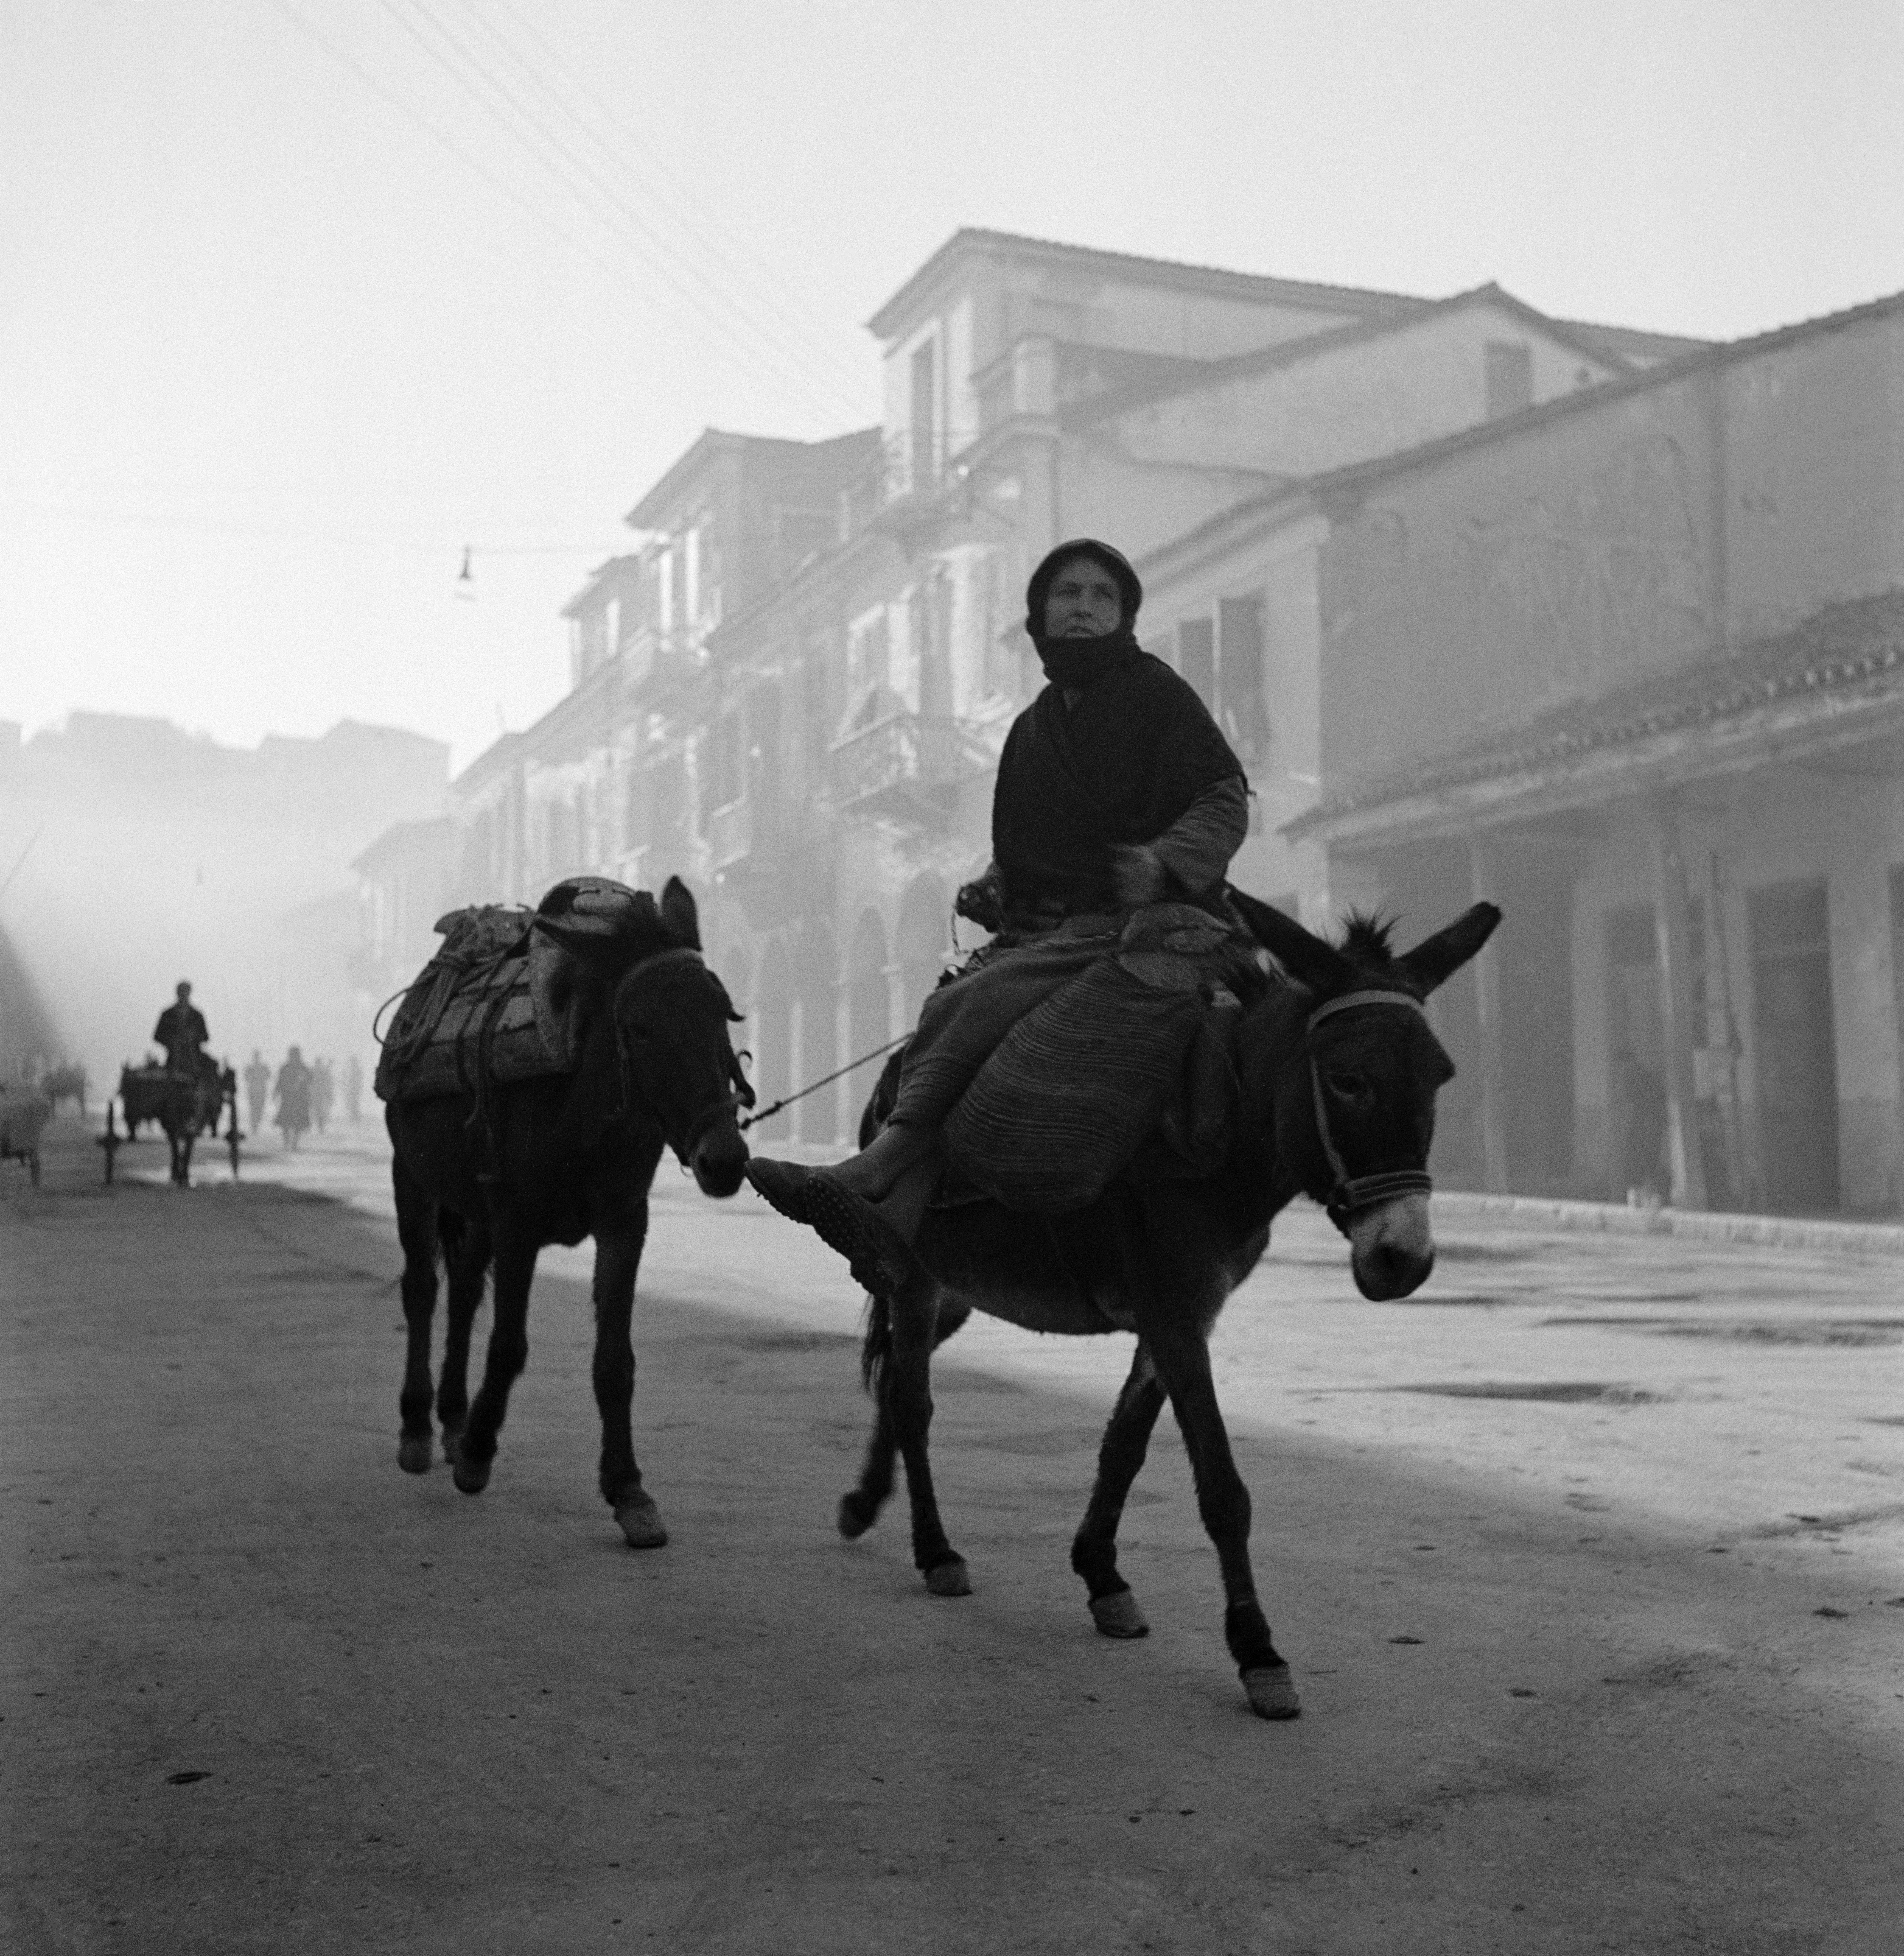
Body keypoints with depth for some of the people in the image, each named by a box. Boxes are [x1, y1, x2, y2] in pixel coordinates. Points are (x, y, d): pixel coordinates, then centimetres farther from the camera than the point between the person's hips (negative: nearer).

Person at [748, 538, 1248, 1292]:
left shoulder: (1155, 693, 6)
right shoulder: (1032, 727, 26)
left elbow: (1225, 804, -2)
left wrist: (1162, 862, -22)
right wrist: (993, 889, 10)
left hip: (1132, 923, -6)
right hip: (1038, 929, 6)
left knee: (973, 1004, -30)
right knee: (947, 1011, -24)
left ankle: (874, 1172, -36)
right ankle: (896, 1226, -39)